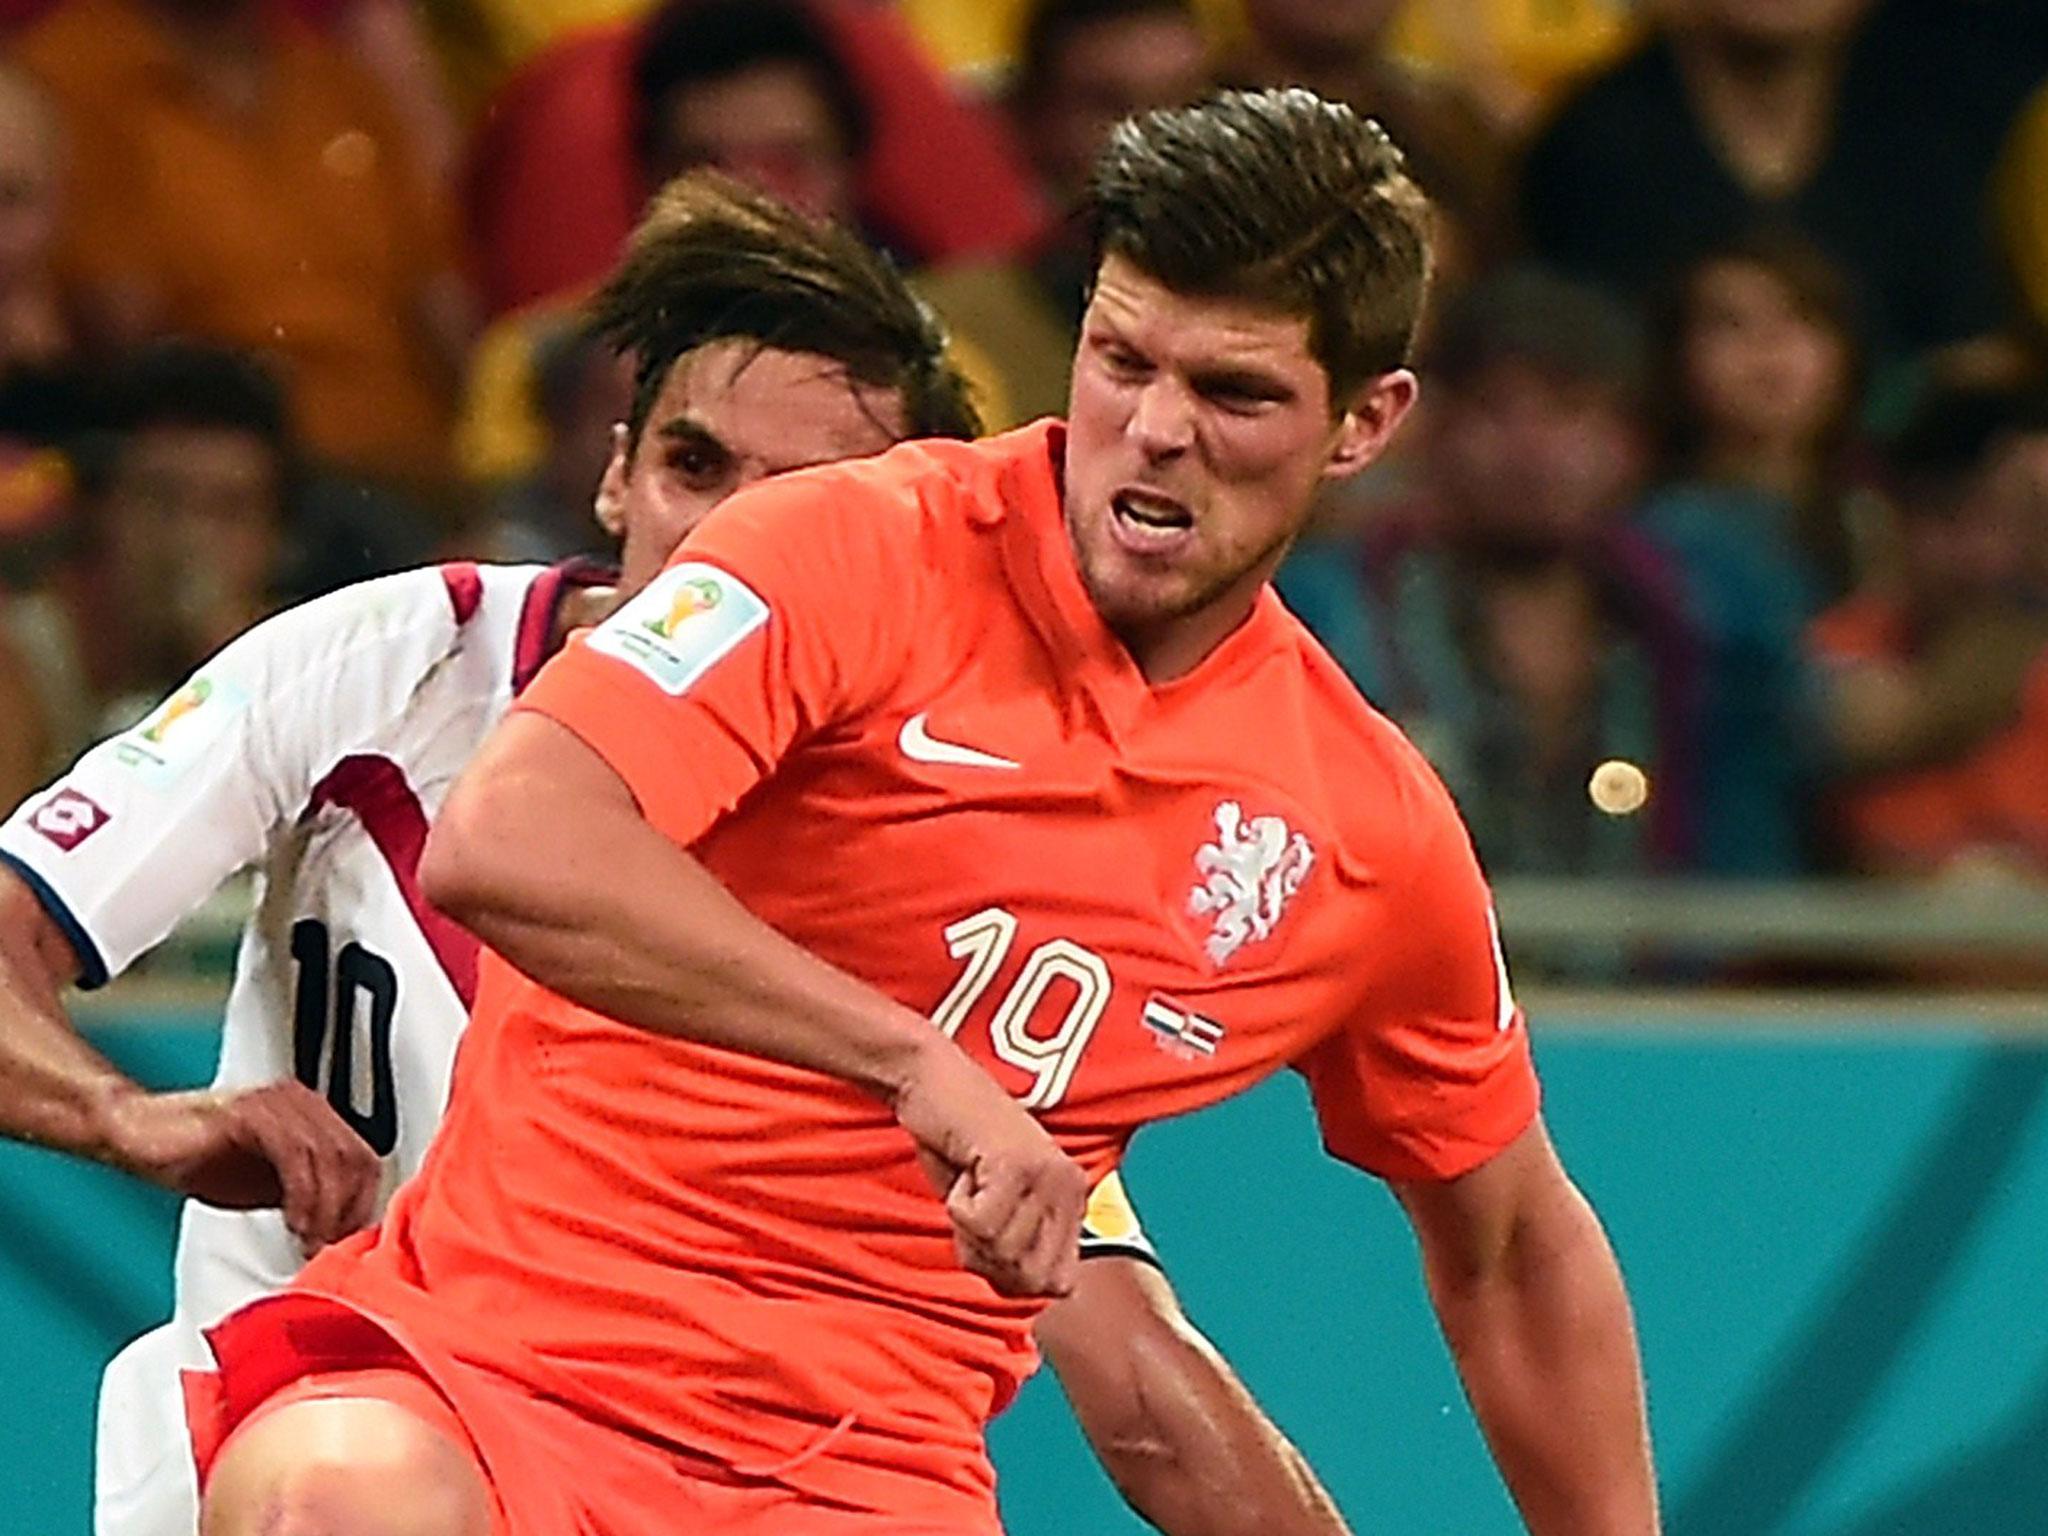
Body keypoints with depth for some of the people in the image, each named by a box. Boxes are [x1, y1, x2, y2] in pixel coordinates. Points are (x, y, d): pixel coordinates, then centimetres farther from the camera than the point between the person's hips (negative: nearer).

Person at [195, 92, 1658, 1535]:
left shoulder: (1371, 835, 9)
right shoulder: (859, 555, -6)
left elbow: (1512, 1254, 25)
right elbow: (500, 845, -23)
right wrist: (919, 1059, -26)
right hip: (495, 1343, -5)